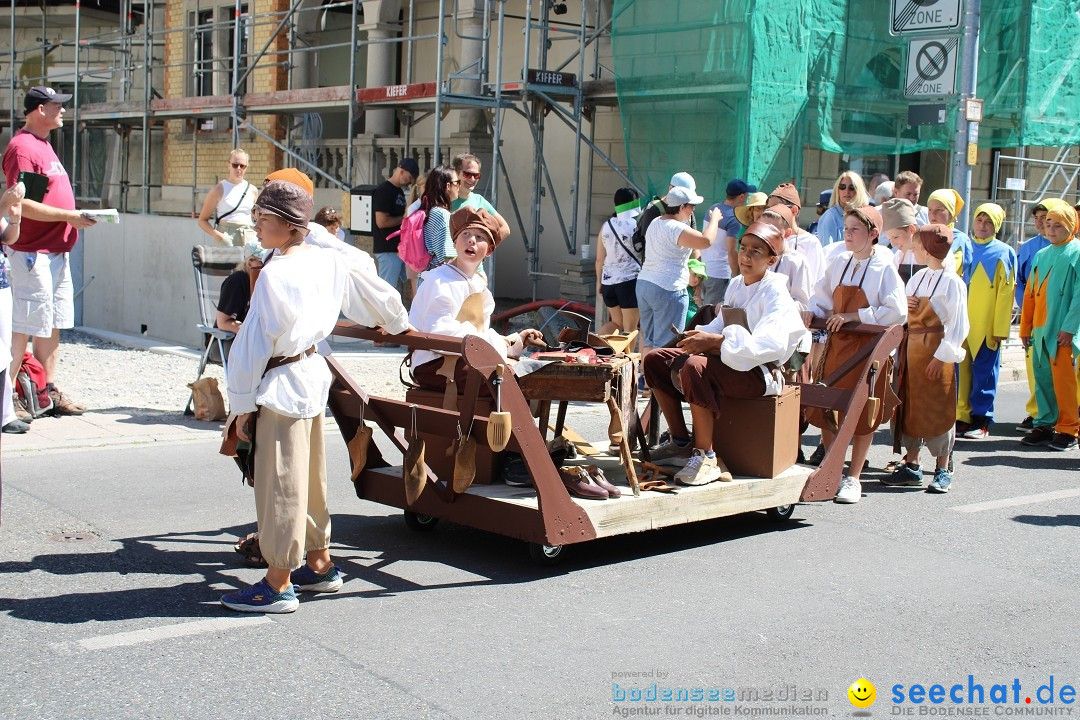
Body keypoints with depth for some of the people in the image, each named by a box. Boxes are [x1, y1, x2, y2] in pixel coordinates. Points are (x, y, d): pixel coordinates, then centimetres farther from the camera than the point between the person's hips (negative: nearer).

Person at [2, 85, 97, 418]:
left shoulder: (43, 144, 17)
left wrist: (75, 217, 12)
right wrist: (69, 216, -19)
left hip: (56, 250, 10)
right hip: (32, 252, -10)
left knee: (53, 325, 13)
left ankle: (50, 391, 20)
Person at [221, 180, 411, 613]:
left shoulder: (274, 274, -18)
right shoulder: (326, 261, 5)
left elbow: (254, 343, -16)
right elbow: (376, 293, 17)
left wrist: (243, 403, -8)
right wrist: (398, 324, 37)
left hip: (281, 386, -9)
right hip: (313, 372, 9)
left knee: (278, 483, -1)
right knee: (309, 476, 18)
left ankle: (278, 585, 7)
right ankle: (319, 565, 30)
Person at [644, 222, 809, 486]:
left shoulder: (775, 293, -13)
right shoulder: (736, 285, 14)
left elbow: (770, 345, -28)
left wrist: (714, 341, -31)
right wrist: (699, 337, -5)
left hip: (759, 373, -9)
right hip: (727, 361, 9)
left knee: (695, 366, -36)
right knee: (654, 360, 2)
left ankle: (706, 456, -25)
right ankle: (681, 442, 8)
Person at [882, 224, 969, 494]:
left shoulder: (951, 282, -11)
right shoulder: (918, 277, 12)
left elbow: (957, 324, -13)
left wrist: (942, 355, -17)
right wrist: (903, 307, -2)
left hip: (936, 354, -8)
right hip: (912, 348, 8)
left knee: (939, 409, -1)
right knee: (910, 407, 10)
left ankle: (942, 471, 8)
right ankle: (911, 466, 19)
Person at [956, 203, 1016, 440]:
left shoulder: (1003, 253, 0)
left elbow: (1005, 293, -4)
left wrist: (1000, 328, -10)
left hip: (987, 326, -4)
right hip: (961, 322, 4)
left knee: (984, 371, -1)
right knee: (961, 370, 4)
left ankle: (981, 420, 5)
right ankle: (962, 417, 11)